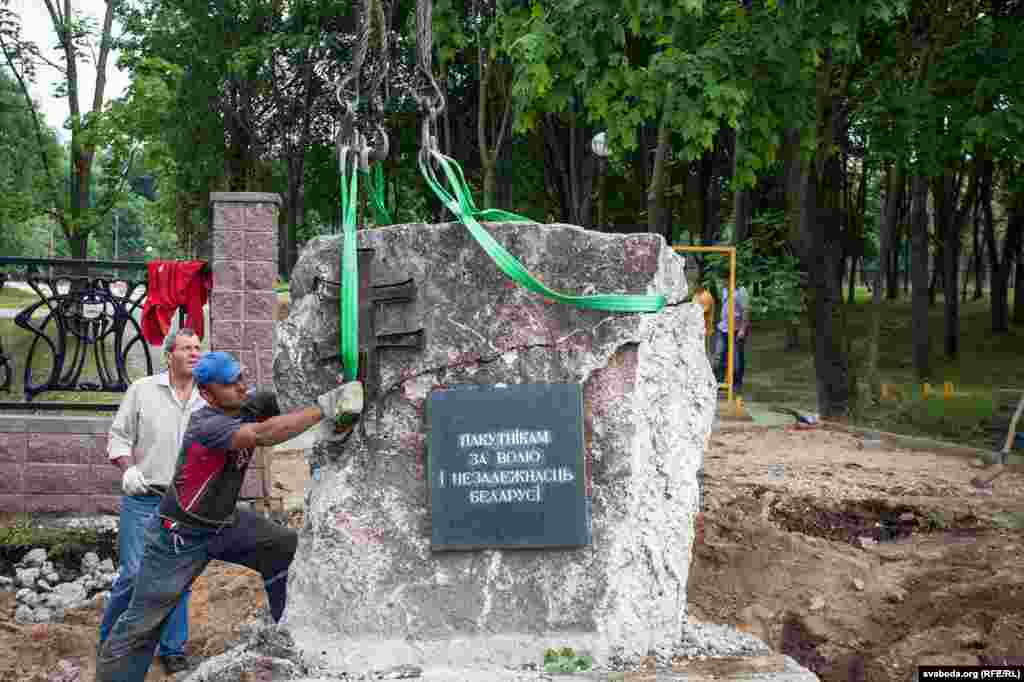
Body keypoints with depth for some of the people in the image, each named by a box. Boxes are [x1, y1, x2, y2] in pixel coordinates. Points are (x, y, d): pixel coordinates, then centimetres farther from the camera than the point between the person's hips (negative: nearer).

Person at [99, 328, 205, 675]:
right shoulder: (142, 390, 0)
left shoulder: (207, 399, 7)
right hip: (144, 500, -3)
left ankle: (172, 649, 20)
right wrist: (128, 468, -13)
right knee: (135, 574, -5)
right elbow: (118, 436, 2)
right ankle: (110, 639, 17)